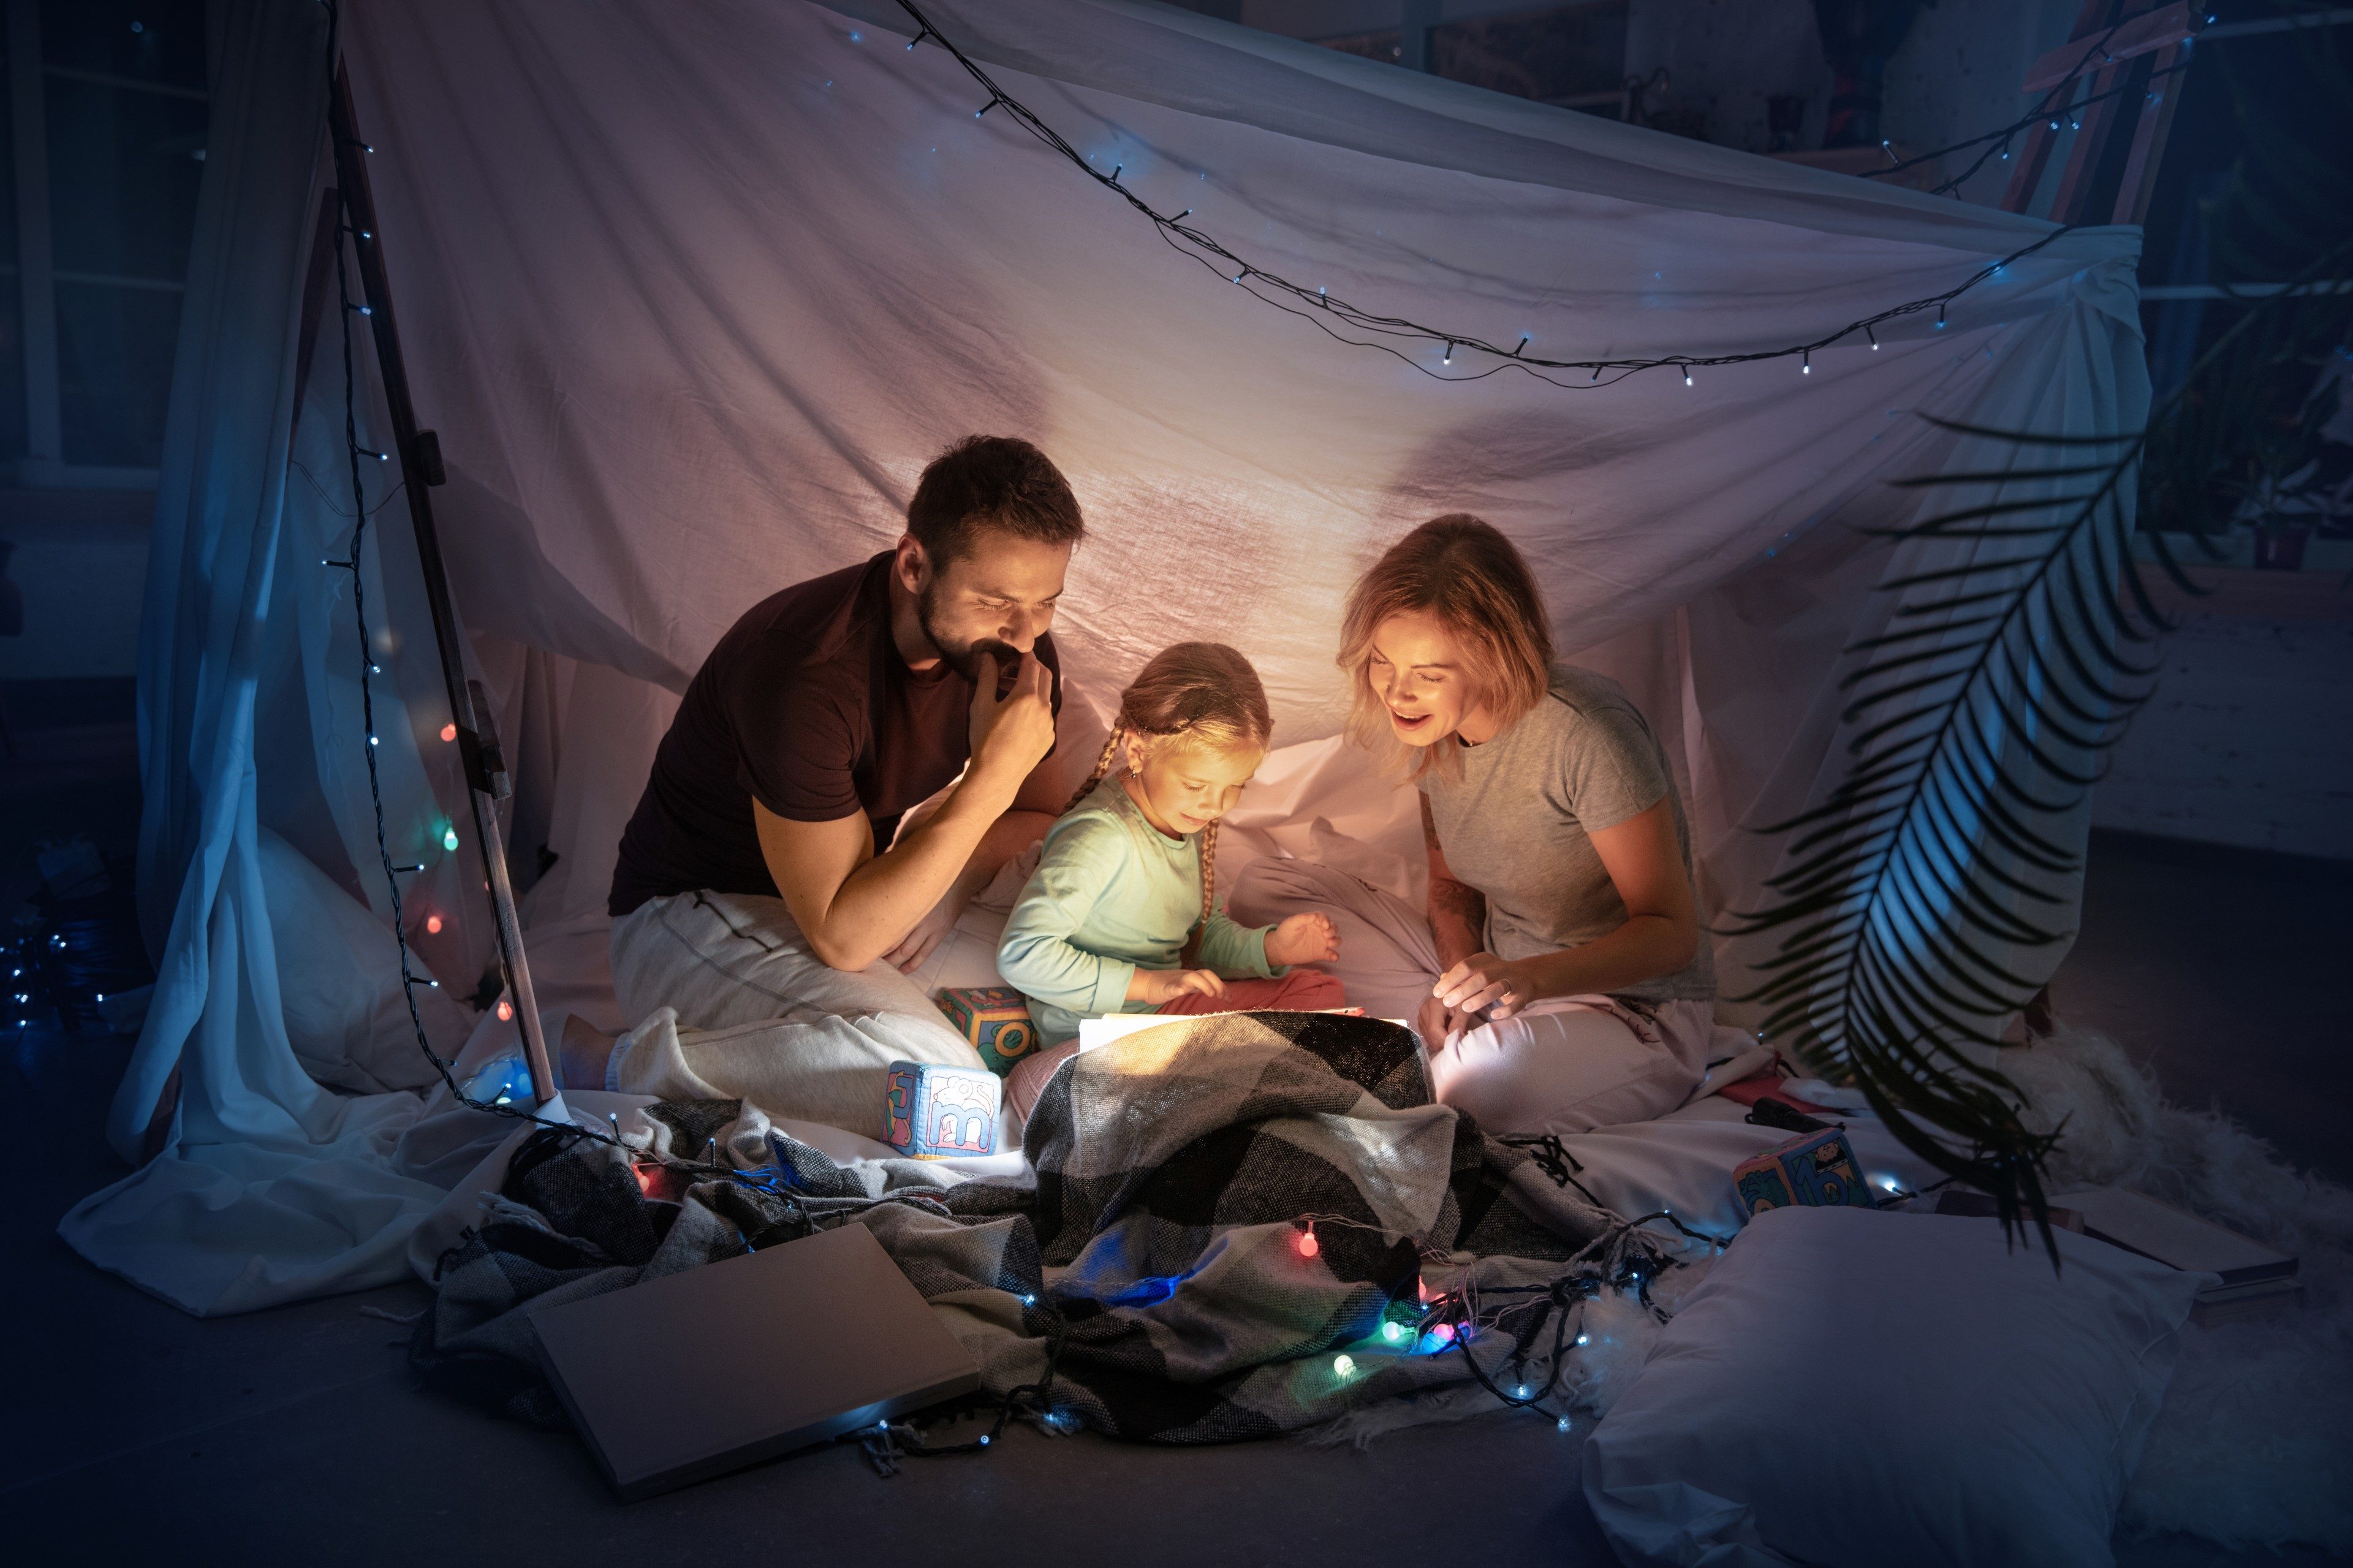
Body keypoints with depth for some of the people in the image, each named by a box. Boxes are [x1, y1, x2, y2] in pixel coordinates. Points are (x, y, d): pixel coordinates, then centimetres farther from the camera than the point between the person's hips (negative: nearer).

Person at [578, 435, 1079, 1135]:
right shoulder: (807, 670, -32)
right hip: (694, 913, -7)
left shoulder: (1010, 644, -9)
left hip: (848, 889, 8)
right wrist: (991, 775, -36)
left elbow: (1039, 814, 6)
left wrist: (953, 885, -15)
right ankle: (626, 1069, -15)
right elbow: (842, 934, -32)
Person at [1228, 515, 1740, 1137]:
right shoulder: (1430, 725, -4)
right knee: (1264, 889, -3)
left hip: (1635, 1010, -7)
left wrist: (1531, 978, -37)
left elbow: (1671, 931, -20)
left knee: (1475, 1086, -41)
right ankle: (1459, 1040, -8)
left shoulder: (1584, 731, -26)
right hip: (1495, 973, 7)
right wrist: (1457, 978, -12)